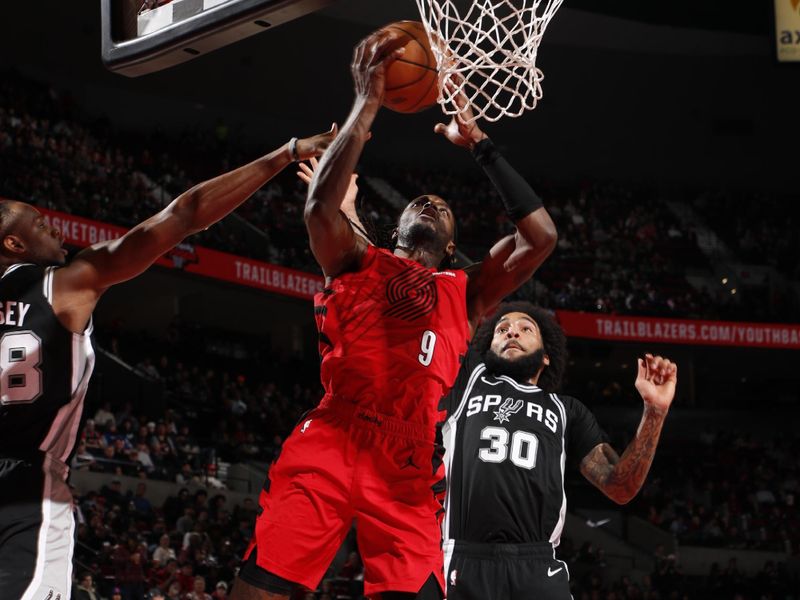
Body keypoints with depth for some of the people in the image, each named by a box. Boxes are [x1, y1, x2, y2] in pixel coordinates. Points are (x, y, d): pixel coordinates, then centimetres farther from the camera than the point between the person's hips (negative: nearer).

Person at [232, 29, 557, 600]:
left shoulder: (465, 292, 24)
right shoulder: (359, 262, 20)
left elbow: (541, 238, 13)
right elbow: (321, 205, -2)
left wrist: (480, 145, 17)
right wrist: (367, 104, -2)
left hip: (409, 465, 2)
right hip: (329, 443, -2)